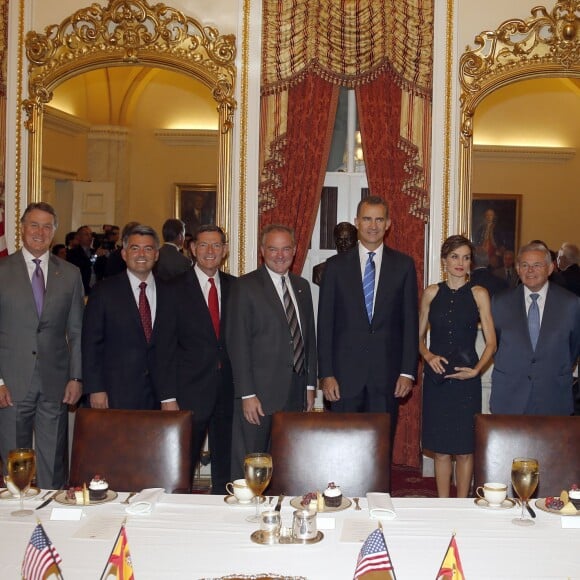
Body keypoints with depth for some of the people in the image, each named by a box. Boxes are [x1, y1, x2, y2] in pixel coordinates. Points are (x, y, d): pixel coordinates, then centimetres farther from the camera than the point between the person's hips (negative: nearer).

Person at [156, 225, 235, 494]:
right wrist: (169, 396, -8)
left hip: (228, 391, 3)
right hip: (190, 393, -3)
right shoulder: (175, 289, -2)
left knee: (225, 469, 12)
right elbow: (166, 348, -3)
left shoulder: (235, 287, 7)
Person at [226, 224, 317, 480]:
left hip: (296, 392, 5)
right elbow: (237, 342, -10)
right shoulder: (245, 287, -5)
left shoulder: (302, 286, 14)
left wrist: (310, 385, 12)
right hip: (260, 393, -5)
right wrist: (247, 394, -14)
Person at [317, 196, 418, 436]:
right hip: (345, 372, 0)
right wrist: (326, 374, -4)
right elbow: (325, 323, 3)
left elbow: (410, 322, 5)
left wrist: (408, 371, -2)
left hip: (387, 373, 0)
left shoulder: (404, 265, 6)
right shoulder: (336, 265, 4)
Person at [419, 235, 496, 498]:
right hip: (436, 377, 2)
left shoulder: (478, 294, 1)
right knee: (441, 447, 6)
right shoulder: (431, 293, 7)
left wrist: (476, 370, -14)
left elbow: (491, 342, 0)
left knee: (464, 446, 3)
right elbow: (419, 336, 12)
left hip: (466, 379, -1)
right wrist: (428, 356, -7)